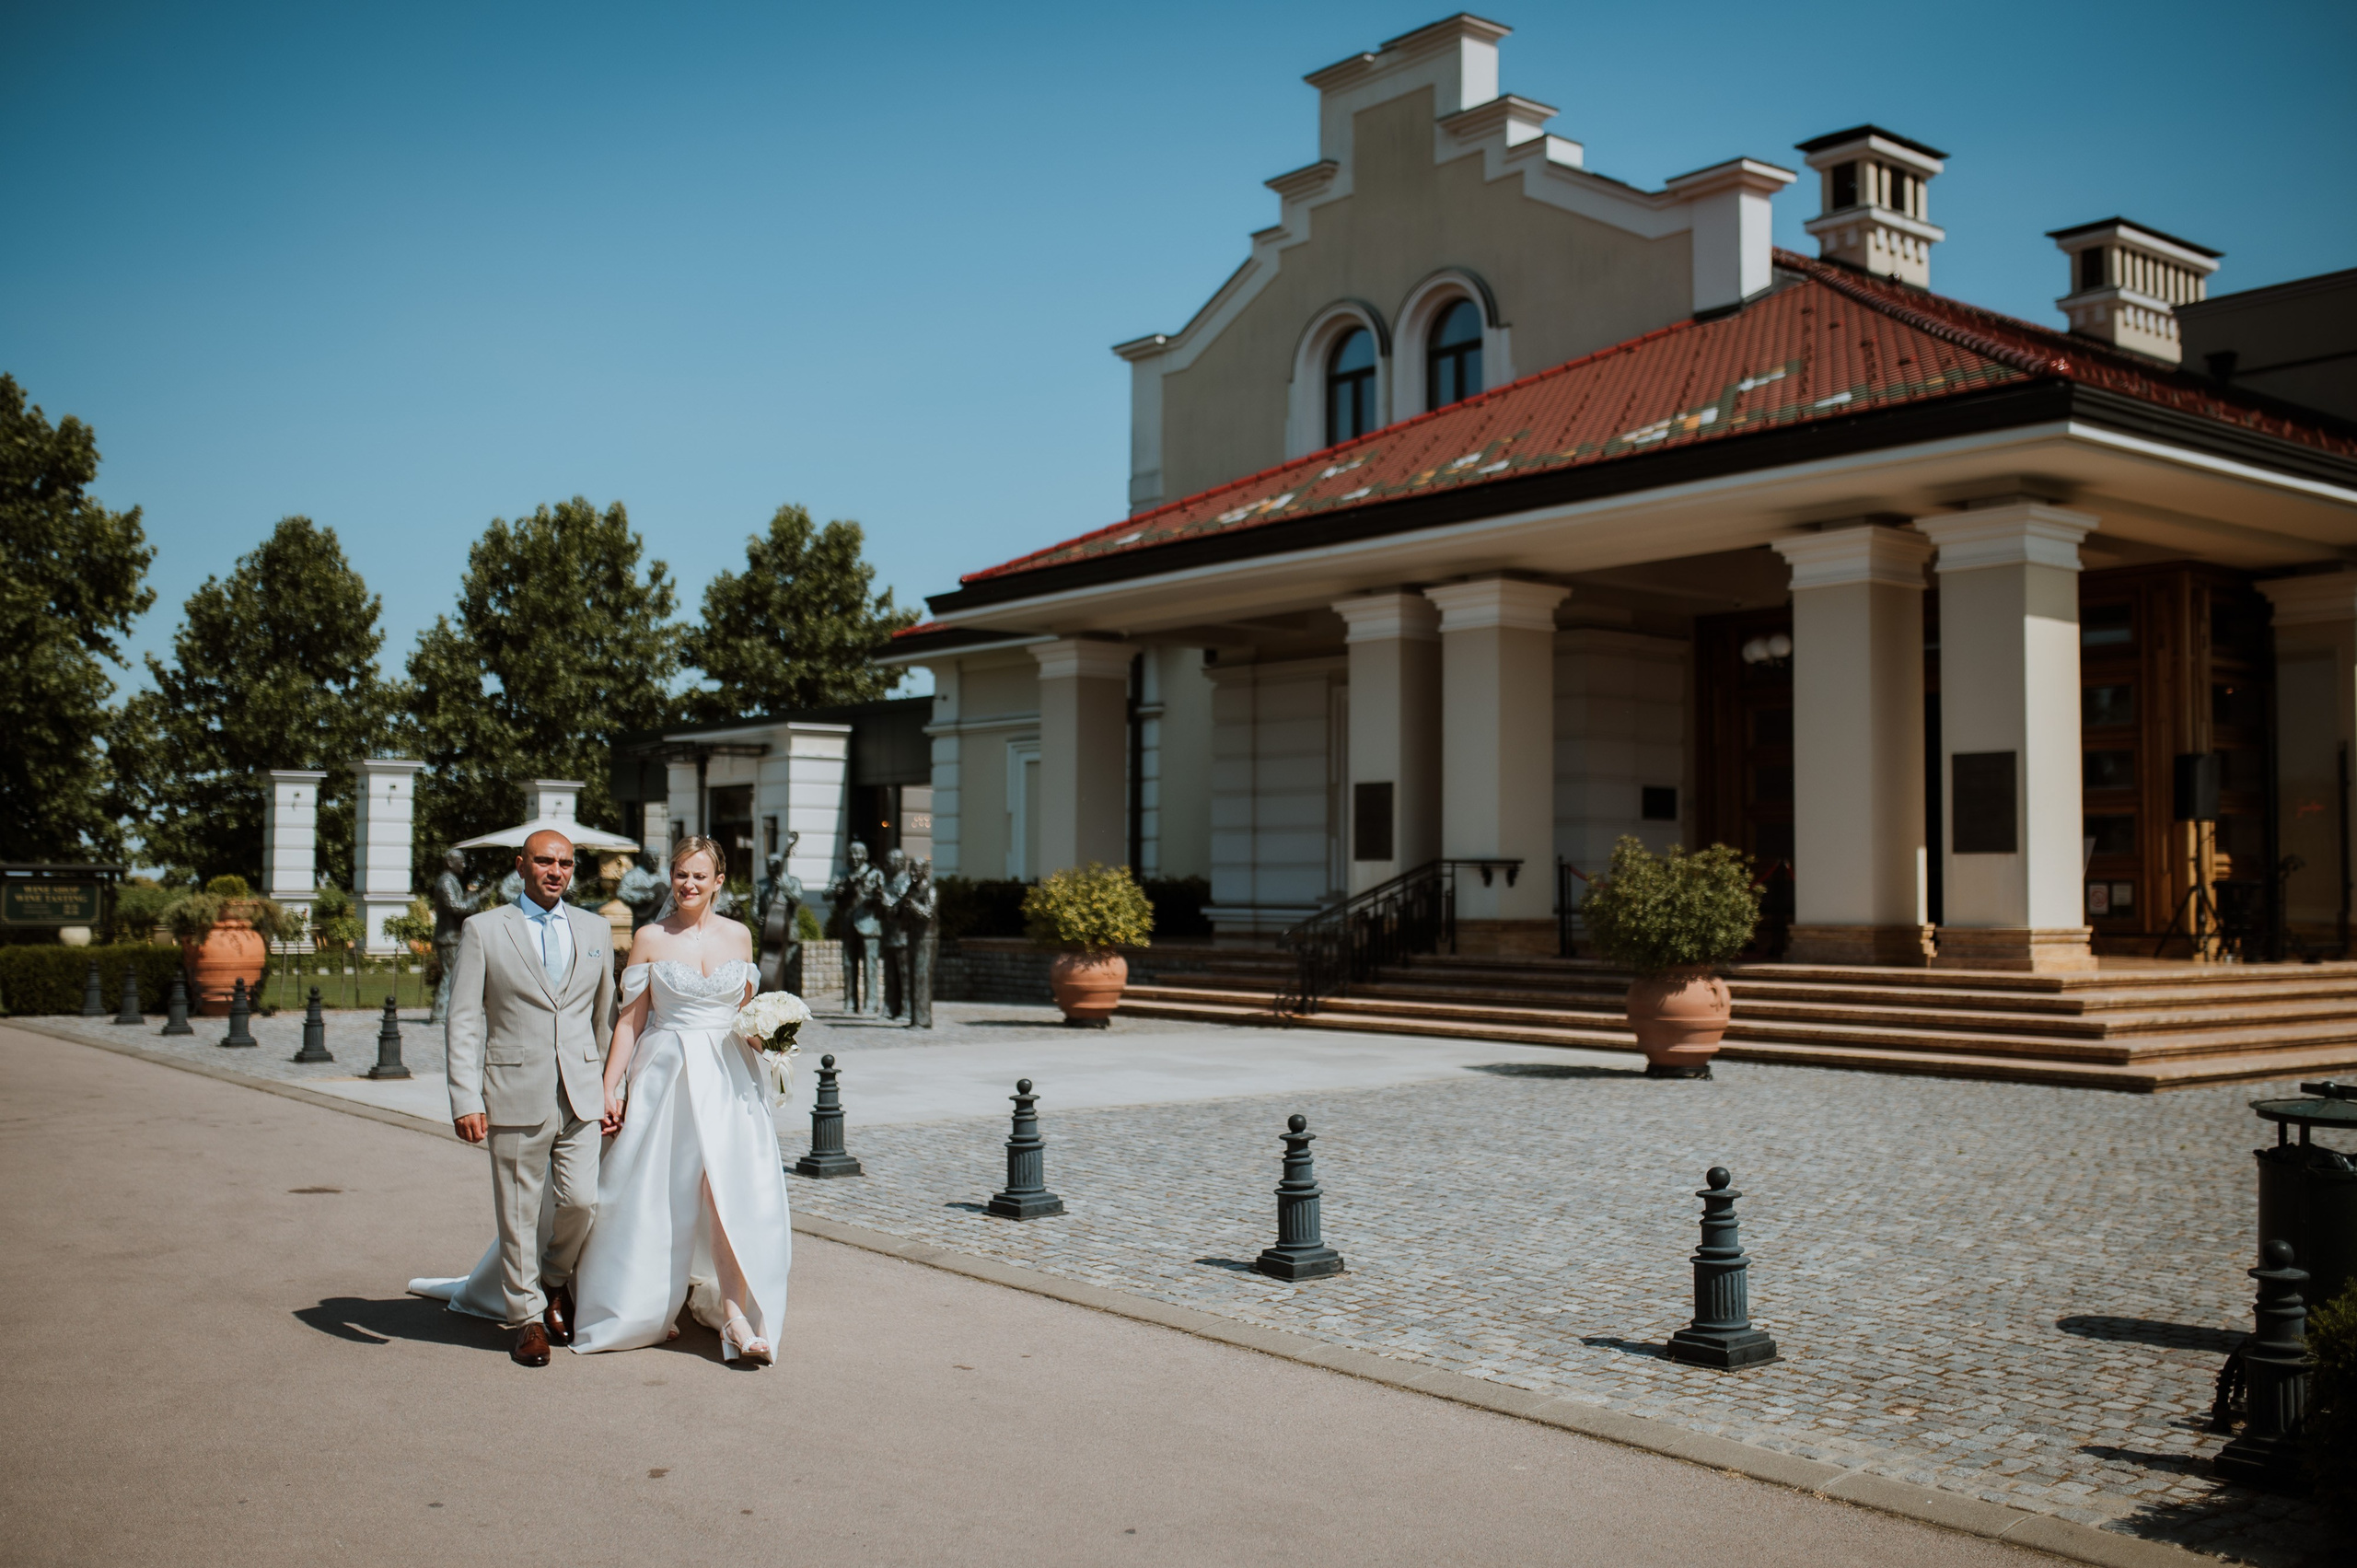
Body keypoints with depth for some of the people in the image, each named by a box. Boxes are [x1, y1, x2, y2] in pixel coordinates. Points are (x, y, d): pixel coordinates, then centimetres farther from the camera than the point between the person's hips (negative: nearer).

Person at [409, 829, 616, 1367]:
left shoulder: (594, 930, 12)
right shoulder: (484, 930, 2)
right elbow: (464, 1023, -2)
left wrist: (607, 1084, 15)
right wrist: (466, 1100, -10)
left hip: (581, 1096, 2)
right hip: (516, 1096, -2)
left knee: (580, 1200, -5)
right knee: (519, 1213, 4)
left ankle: (556, 1278, 26)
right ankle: (526, 1317, 22)